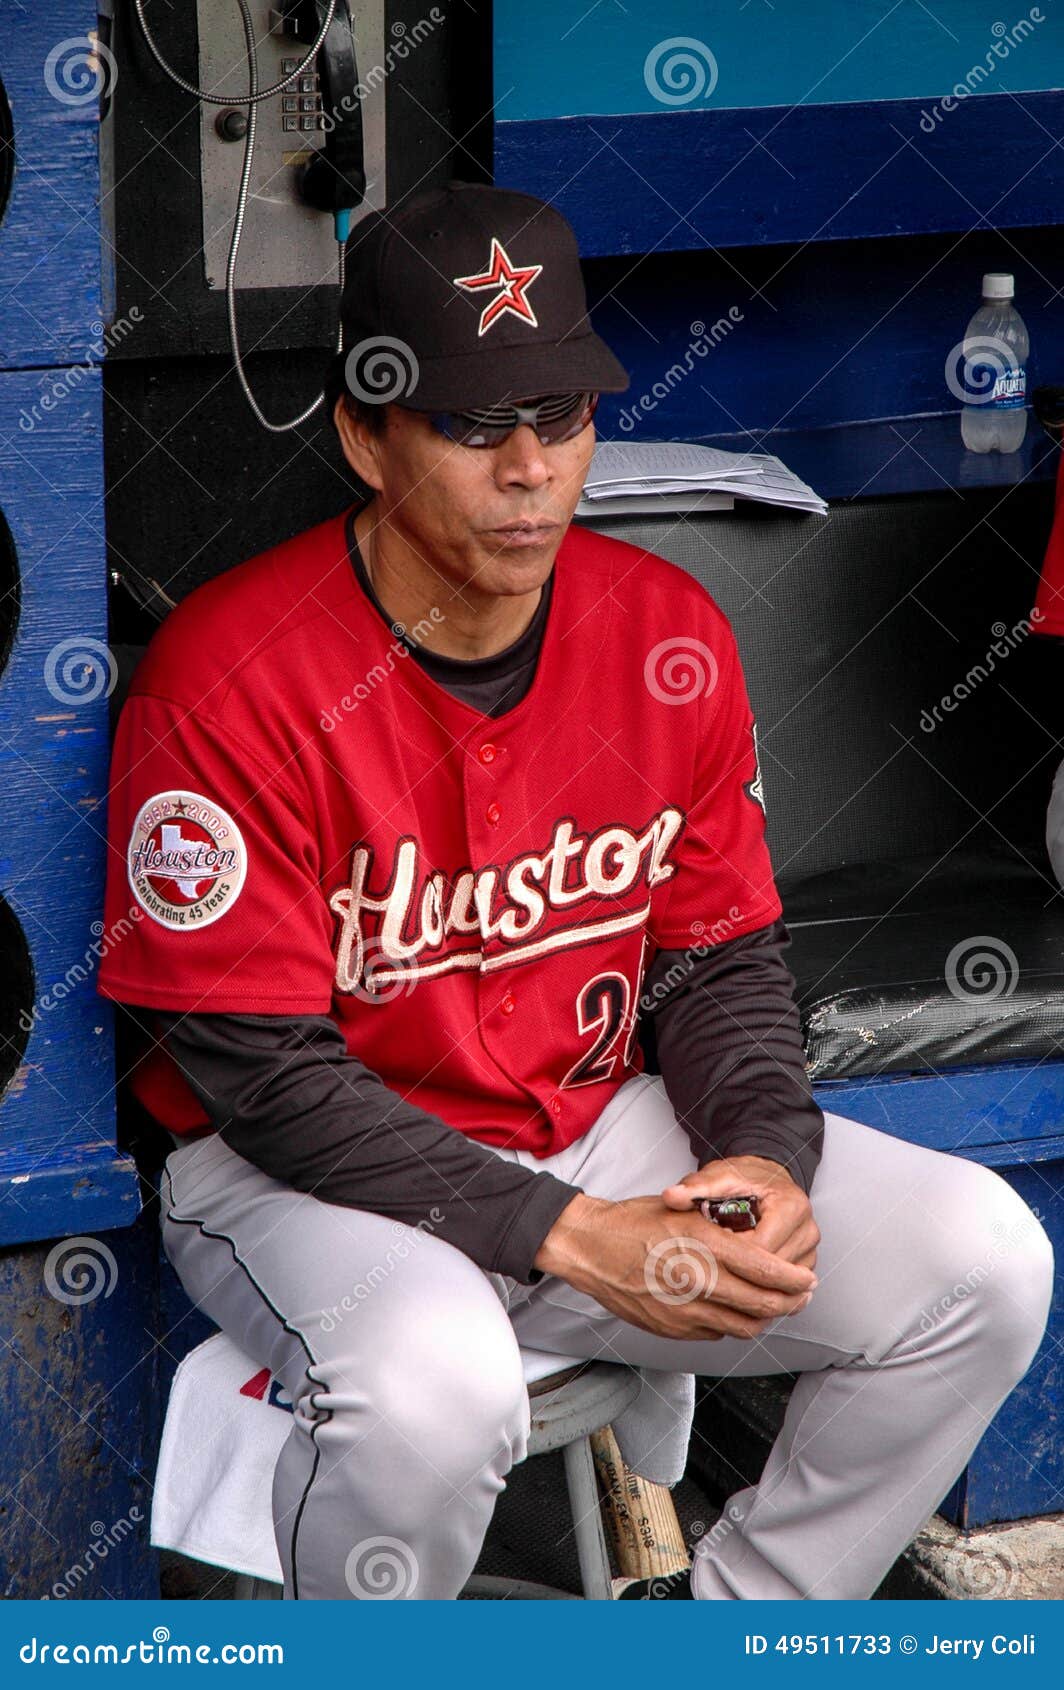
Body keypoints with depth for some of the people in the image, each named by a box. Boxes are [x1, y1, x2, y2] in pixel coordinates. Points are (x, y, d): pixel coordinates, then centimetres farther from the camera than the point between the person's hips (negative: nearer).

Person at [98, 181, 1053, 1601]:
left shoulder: (672, 635, -1)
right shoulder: (230, 682, -19)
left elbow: (725, 954, 9)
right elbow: (261, 1071, -19)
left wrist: (765, 1153, -14)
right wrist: (568, 1237, -24)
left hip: (605, 1131, 6)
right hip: (304, 1171, -6)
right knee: (432, 1384, -38)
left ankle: (717, 1625, 9)